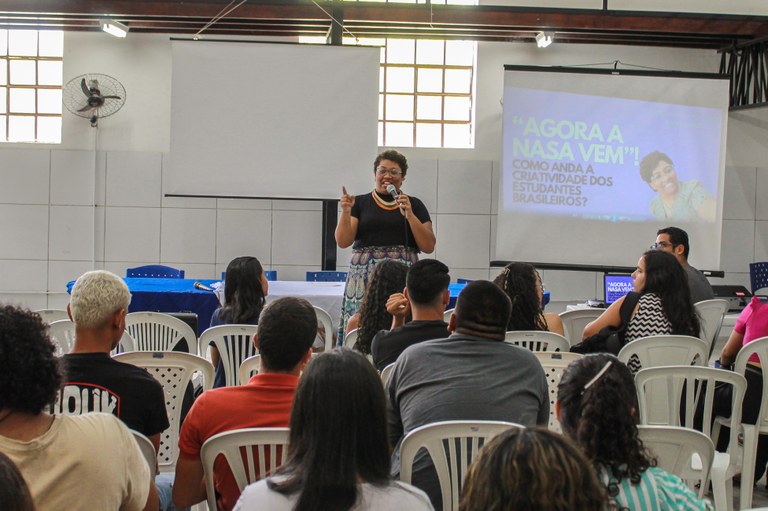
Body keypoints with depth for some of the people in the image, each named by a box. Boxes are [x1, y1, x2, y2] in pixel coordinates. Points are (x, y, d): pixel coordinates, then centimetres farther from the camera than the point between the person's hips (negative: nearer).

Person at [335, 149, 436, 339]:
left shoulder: (415, 205, 11)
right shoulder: (360, 202, 11)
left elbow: (428, 247, 3)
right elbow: (343, 242, 4)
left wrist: (409, 215, -7)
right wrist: (345, 212, -11)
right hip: (364, 279, 0)